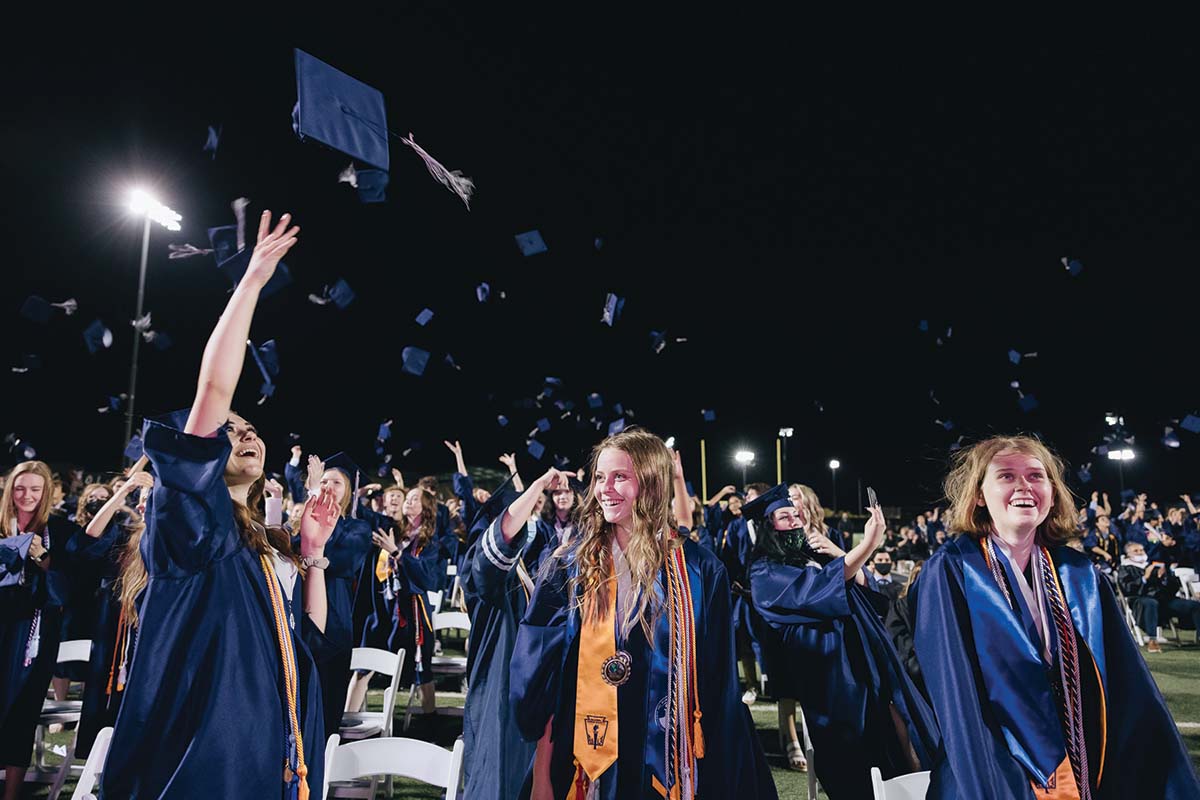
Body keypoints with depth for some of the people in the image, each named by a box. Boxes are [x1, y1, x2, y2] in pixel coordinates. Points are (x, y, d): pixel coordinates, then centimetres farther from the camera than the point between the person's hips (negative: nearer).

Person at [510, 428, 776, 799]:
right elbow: (544, 680, -4)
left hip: (667, 762, 0)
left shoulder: (699, 571, -5)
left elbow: (717, 687, -1)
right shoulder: (570, 564, -5)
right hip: (586, 759, 0)